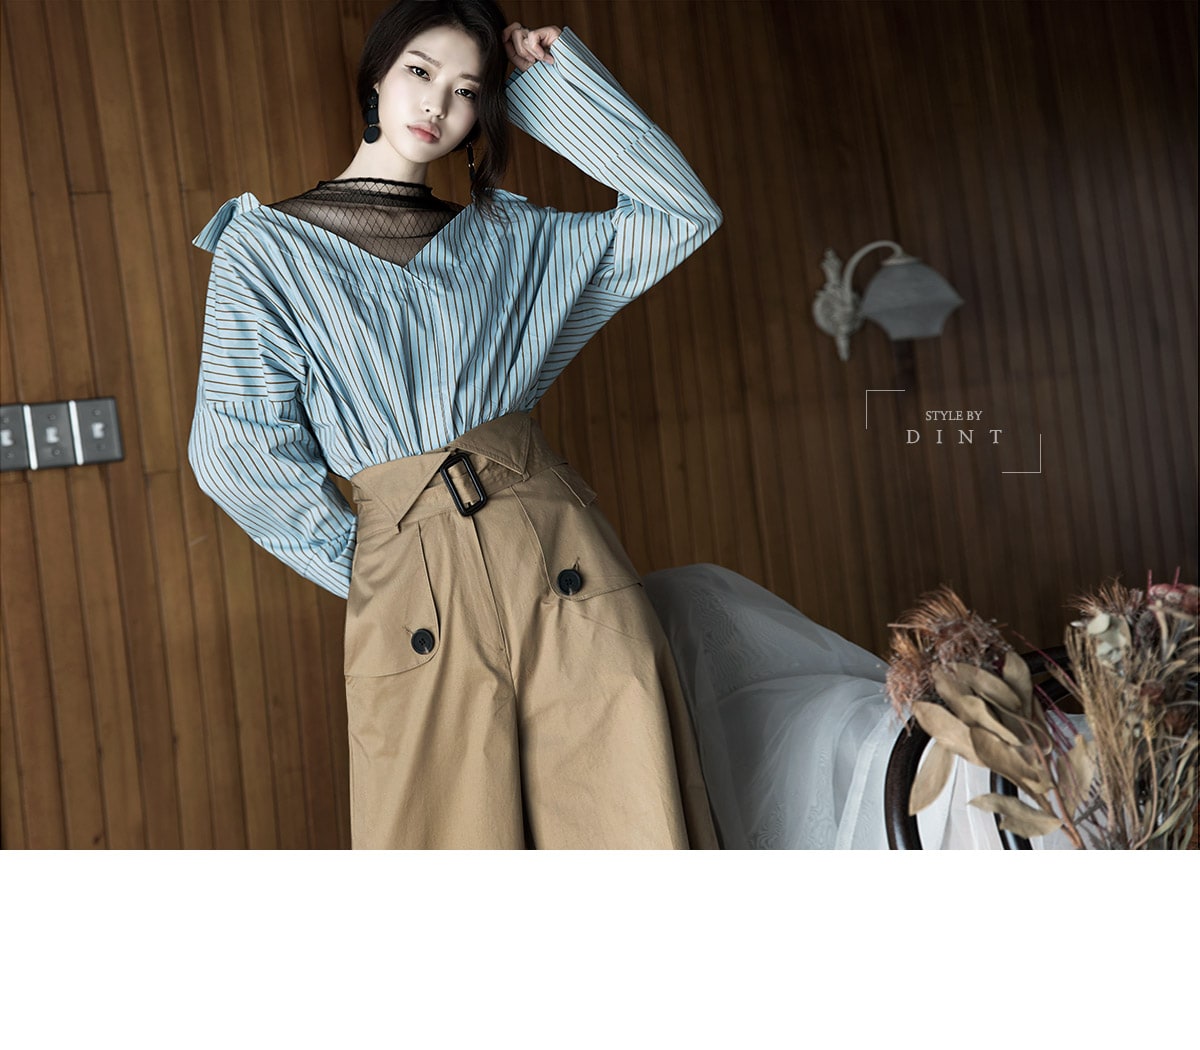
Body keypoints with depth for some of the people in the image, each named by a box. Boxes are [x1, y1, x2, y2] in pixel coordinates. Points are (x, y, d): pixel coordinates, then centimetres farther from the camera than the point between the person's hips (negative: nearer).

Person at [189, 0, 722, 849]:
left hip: (569, 571, 2)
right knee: (452, 833, 5)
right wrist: (372, 570, 3)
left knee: (634, 821, 0)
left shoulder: (509, 237, 14)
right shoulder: (268, 247, 6)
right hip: (411, 596, -2)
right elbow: (239, 454, -3)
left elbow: (683, 213, 11)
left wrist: (562, 78, 10)